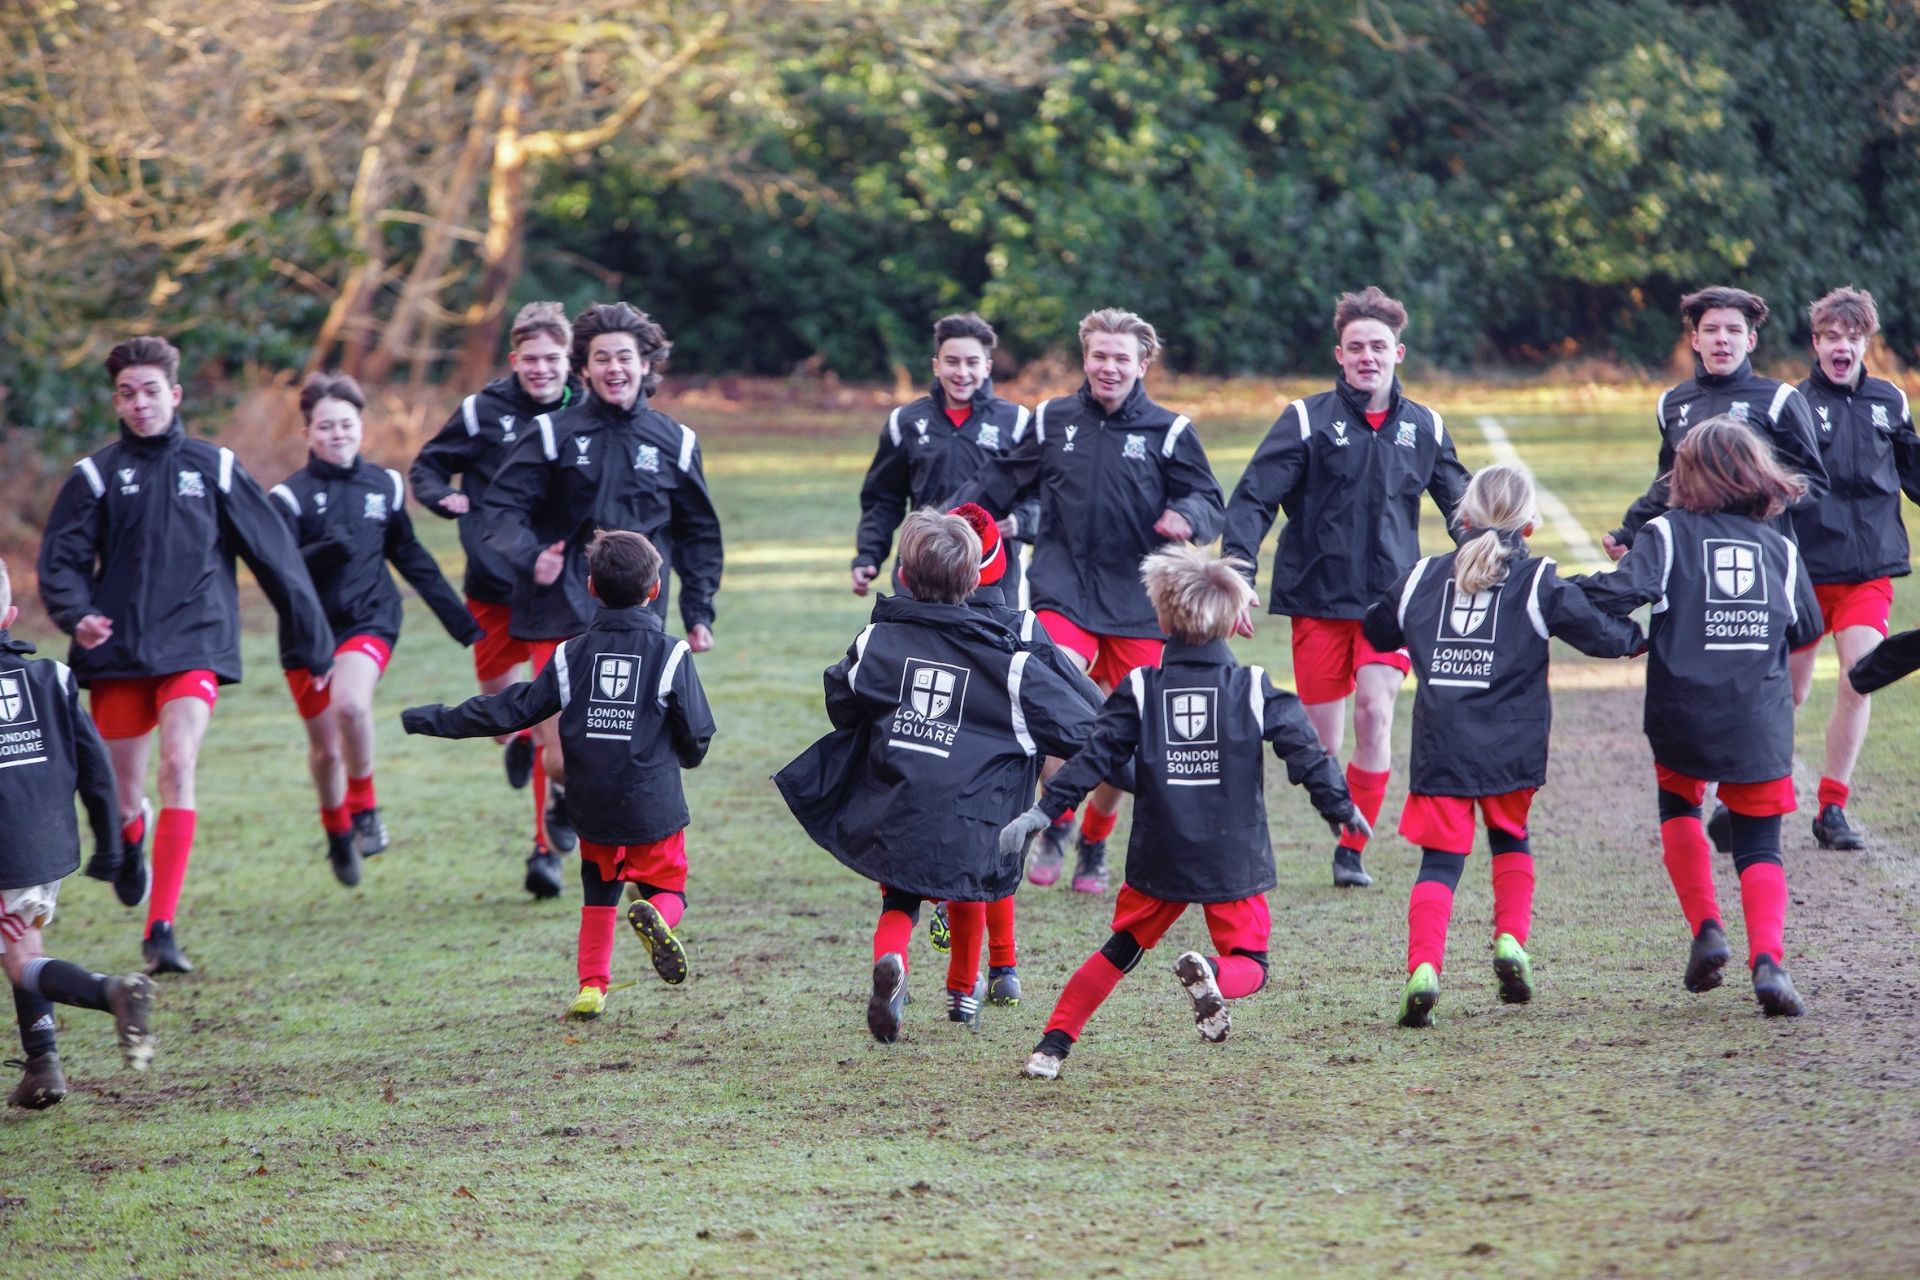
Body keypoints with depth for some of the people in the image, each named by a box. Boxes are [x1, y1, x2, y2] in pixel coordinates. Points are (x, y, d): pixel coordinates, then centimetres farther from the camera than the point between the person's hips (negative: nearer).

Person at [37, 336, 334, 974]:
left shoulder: (213, 467, 5)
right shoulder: (96, 475, 4)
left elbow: (274, 556, 10)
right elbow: (60, 562, 3)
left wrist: (310, 641, 13)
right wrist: (75, 615, -19)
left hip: (194, 645, -1)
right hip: (117, 653, 1)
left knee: (178, 766, -21)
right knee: (121, 796, 8)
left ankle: (162, 929, -23)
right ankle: (131, 840, 49)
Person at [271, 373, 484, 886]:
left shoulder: (384, 486, 6)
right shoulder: (291, 496, -5)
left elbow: (412, 559, 17)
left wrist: (461, 621, 17)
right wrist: (321, 553, -33)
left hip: (369, 621, 0)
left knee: (350, 704, -29)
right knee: (325, 747, 7)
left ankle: (364, 806, -6)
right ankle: (338, 834, 34)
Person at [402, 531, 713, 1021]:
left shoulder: (573, 655, 2)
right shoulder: (670, 654, -4)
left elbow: (513, 709, 3)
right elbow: (697, 734, -2)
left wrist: (437, 721, 13)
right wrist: (685, 756, 24)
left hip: (593, 810, 3)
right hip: (655, 806, -3)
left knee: (599, 894, 21)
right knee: (668, 886, 8)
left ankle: (591, 986, 10)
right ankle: (656, 915, -28)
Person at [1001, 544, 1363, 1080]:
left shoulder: (1140, 690, -1)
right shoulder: (1253, 689, -1)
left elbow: (1094, 757, -5)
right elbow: (1305, 752, -1)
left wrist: (1045, 810, 0)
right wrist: (1341, 808, 12)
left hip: (1159, 859, 1)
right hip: (1234, 859, -1)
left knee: (1119, 951, 19)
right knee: (1249, 964, 8)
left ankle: (1053, 1045, 14)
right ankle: (1212, 977, -27)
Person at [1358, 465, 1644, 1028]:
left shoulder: (1422, 577, 11)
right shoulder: (1537, 582, 1)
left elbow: (1377, 631, 24)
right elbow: (1595, 632, -4)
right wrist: (1637, 636, 17)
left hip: (1440, 748, 0)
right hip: (1508, 749, 0)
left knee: (1441, 860, 0)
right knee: (1511, 842, 25)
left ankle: (1423, 966, -20)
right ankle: (1511, 939, 8)